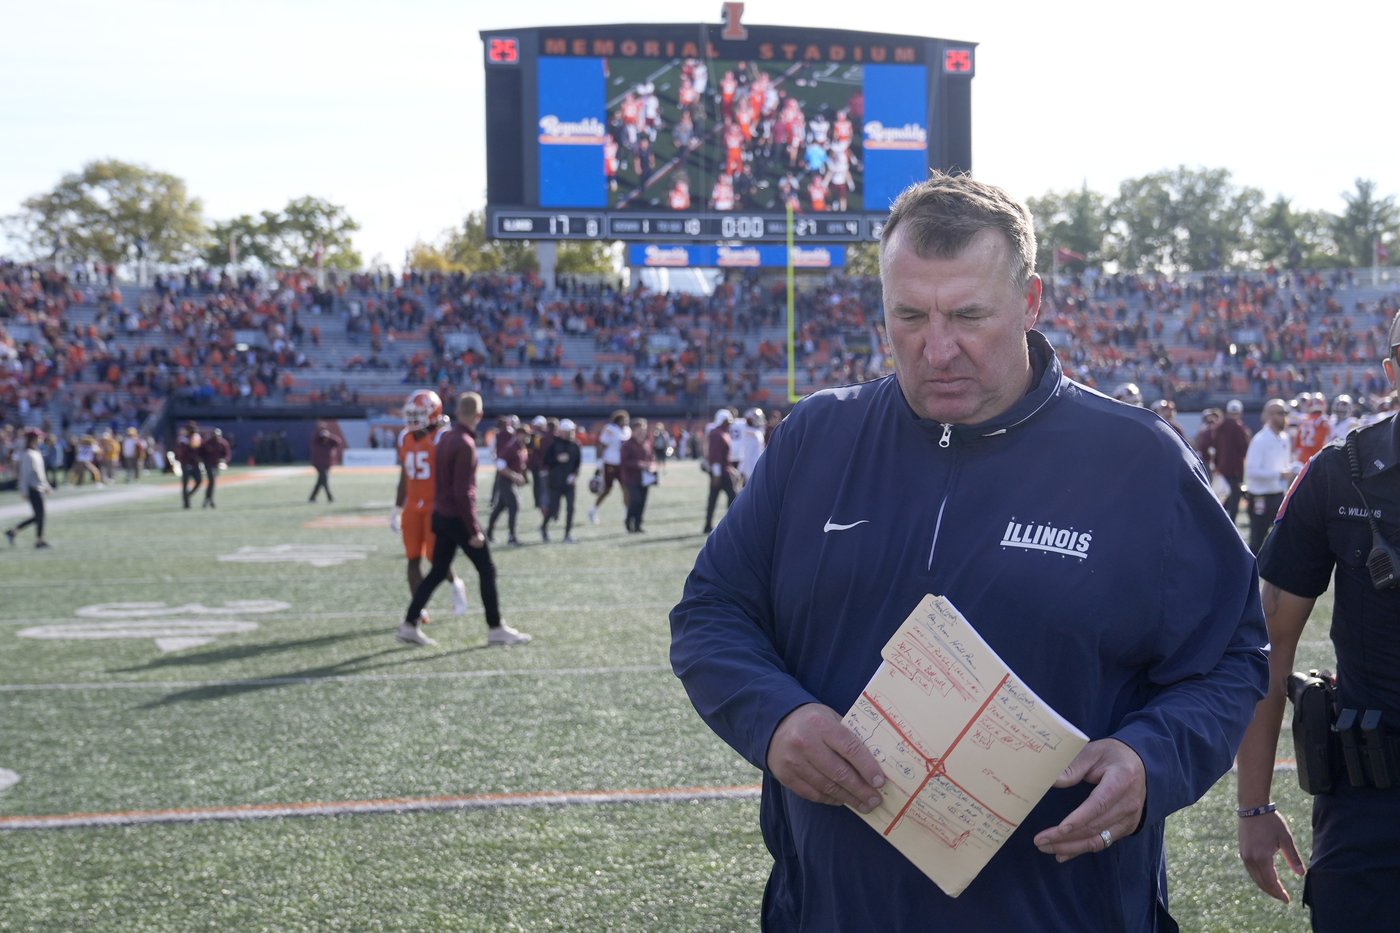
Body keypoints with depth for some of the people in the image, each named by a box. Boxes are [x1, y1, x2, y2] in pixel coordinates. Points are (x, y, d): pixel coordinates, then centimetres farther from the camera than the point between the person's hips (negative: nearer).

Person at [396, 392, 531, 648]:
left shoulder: (445, 438, 6)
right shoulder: (465, 445, -20)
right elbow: (463, 493, -21)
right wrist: (474, 530, -18)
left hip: (440, 515, 8)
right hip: (459, 518, -8)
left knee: (438, 572, 12)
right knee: (487, 571, 4)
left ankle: (410, 625, 11)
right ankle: (496, 629, 11)